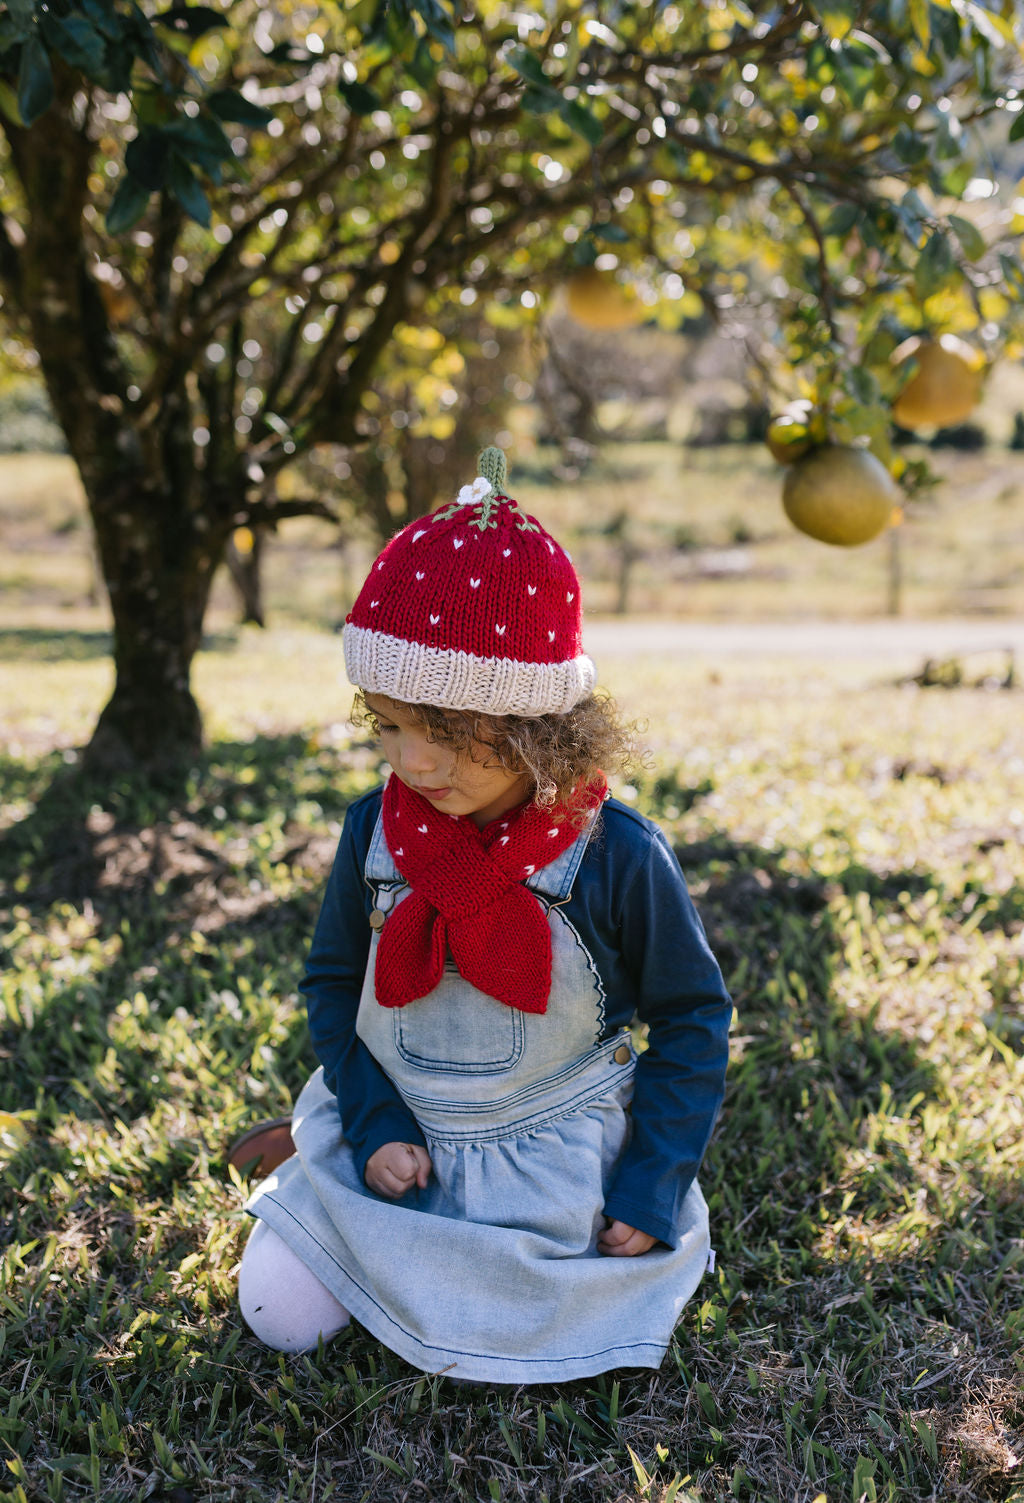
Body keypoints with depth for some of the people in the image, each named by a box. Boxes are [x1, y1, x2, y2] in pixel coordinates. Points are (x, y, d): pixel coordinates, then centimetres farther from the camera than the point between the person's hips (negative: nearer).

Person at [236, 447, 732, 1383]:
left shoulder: (616, 855, -19)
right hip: (399, 1148, 3)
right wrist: (374, 1126, -7)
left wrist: (652, 1189, -9)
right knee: (279, 1314, -3)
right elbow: (335, 983, 5)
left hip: (556, 1166, -2)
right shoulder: (375, 832, -9)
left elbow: (692, 1018, -7)